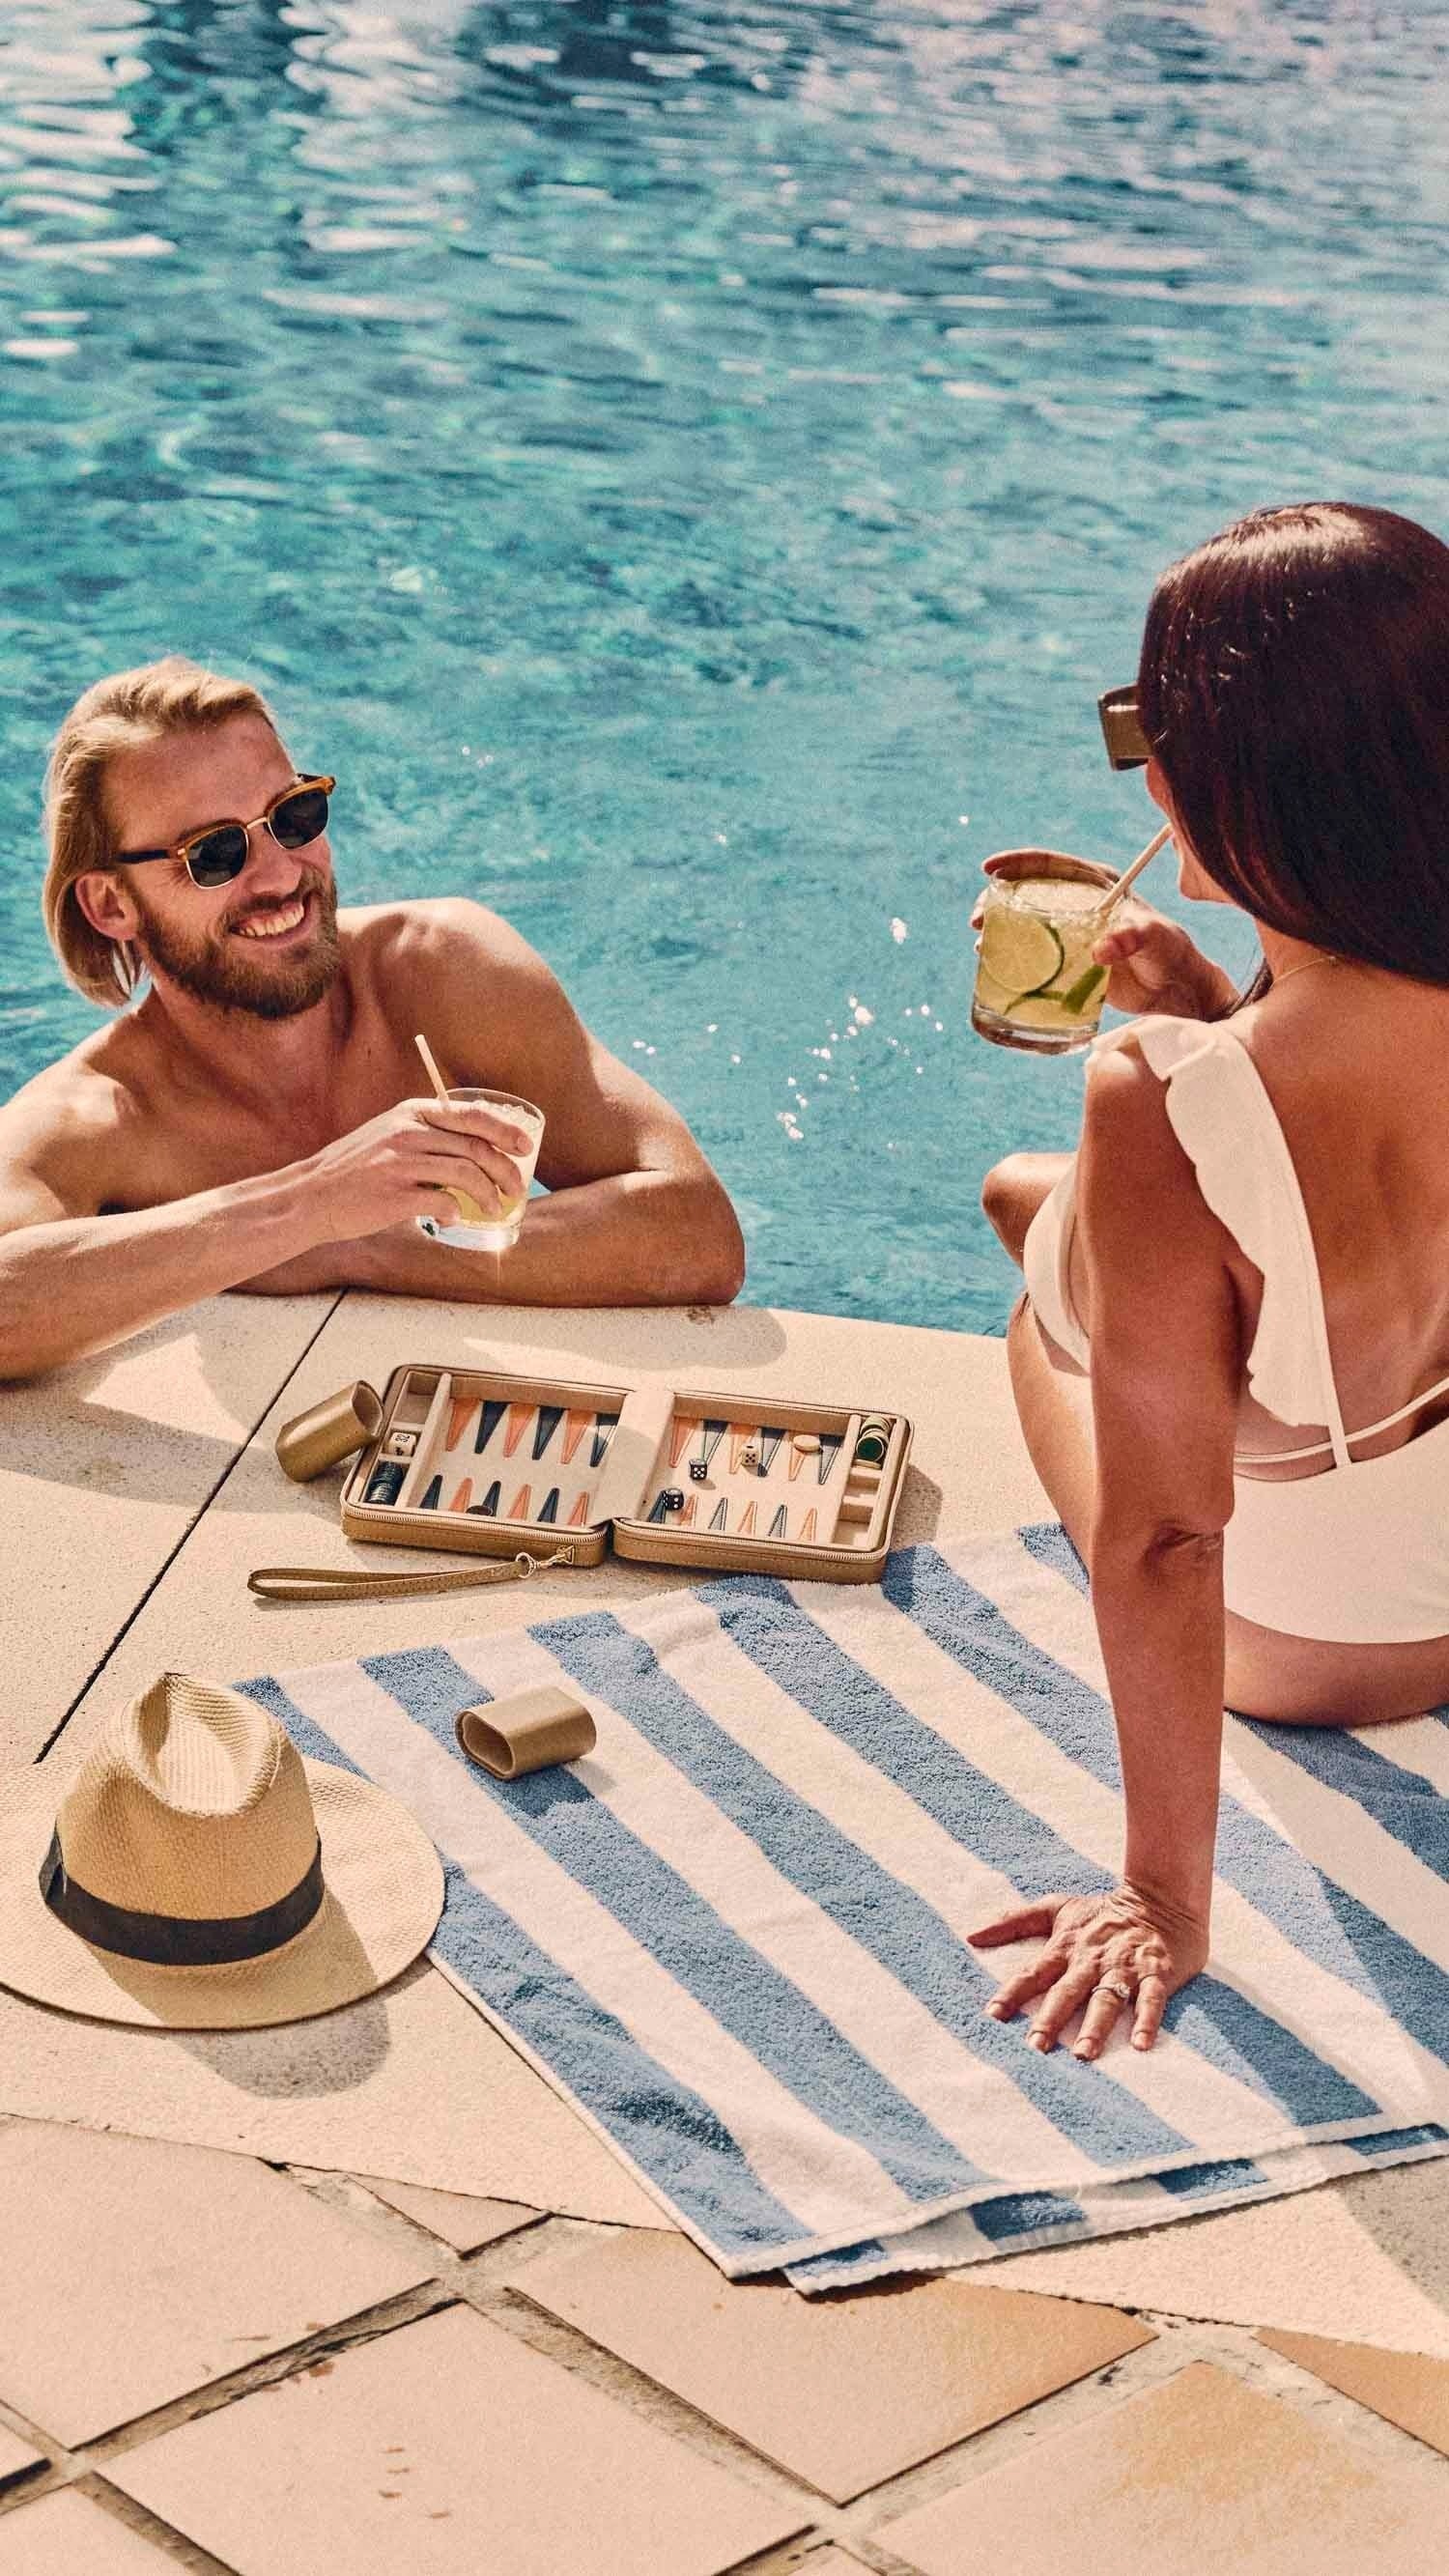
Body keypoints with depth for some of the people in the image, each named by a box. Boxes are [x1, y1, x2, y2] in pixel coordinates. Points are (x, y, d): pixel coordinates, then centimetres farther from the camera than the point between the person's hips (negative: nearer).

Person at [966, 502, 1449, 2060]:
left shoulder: (1163, 1107, -39)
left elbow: (1165, 1539, -33)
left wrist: (1165, 1899, -24)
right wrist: (1219, 1010, 3)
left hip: (1300, 1650, -4)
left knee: (1043, 1302, 28)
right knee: (1029, 1191, 27)